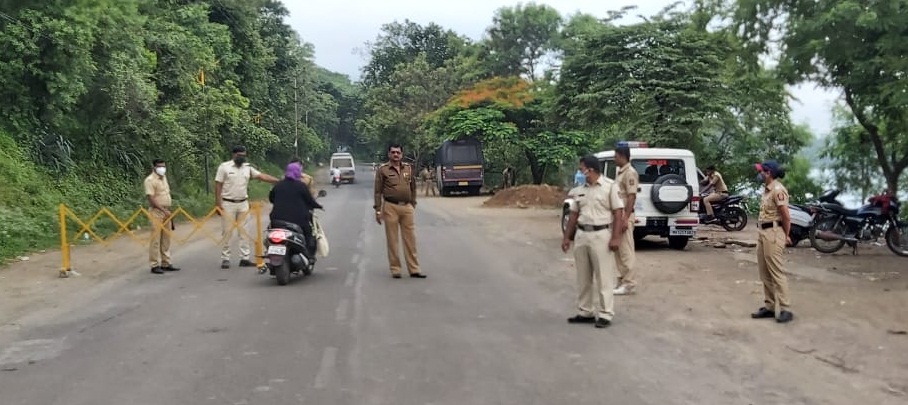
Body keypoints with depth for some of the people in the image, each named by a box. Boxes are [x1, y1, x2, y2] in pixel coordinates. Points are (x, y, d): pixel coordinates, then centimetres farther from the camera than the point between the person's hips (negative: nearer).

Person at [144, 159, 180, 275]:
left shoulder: (164, 178, 15)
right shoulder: (150, 180, -11)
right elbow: (151, 199, -17)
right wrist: (164, 210, -20)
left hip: (166, 212, 8)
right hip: (156, 212, -8)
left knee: (166, 239, 10)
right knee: (156, 239, -5)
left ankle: (166, 263, 17)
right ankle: (155, 265, -1)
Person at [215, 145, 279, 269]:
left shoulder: (248, 167, 5)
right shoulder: (224, 167, -6)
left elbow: (262, 176, -2)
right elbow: (218, 185, -6)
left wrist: (279, 181, -13)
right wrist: (218, 203, -12)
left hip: (243, 204, 4)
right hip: (228, 204, -4)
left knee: (244, 232, 4)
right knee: (227, 232, 0)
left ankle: (244, 258, 9)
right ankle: (225, 259, 7)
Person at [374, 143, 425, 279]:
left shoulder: (408, 168, 10)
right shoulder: (382, 169, -1)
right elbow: (378, 191, -2)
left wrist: (413, 204, 14)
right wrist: (378, 210, -6)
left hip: (407, 207, 4)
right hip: (391, 207, -3)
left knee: (410, 239, 5)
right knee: (392, 240, 2)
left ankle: (414, 269, 10)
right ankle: (395, 269, 11)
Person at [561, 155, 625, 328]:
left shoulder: (610, 186, -7)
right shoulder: (580, 190, 10)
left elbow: (618, 213, -9)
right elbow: (574, 215, 15)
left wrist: (615, 237, -16)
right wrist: (567, 237, 12)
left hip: (601, 235, -6)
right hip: (581, 235, 6)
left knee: (604, 277, -2)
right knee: (583, 278, 11)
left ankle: (605, 314, 3)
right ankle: (585, 312, 21)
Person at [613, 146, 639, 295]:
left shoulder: (630, 173, -14)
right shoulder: (621, 172, 16)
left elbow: (631, 197, -20)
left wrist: (625, 218, -24)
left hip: (624, 216, -10)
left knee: (626, 251, -6)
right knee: (619, 250, 14)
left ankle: (629, 284, -2)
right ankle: (622, 280, 21)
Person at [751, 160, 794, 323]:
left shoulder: (778, 190, -16)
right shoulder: (767, 189, 14)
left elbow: (786, 217, -15)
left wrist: (786, 236, -3)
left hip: (773, 233, -10)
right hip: (763, 232, 10)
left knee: (776, 272, -8)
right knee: (765, 273, 12)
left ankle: (785, 309, -3)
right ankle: (769, 307, 18)